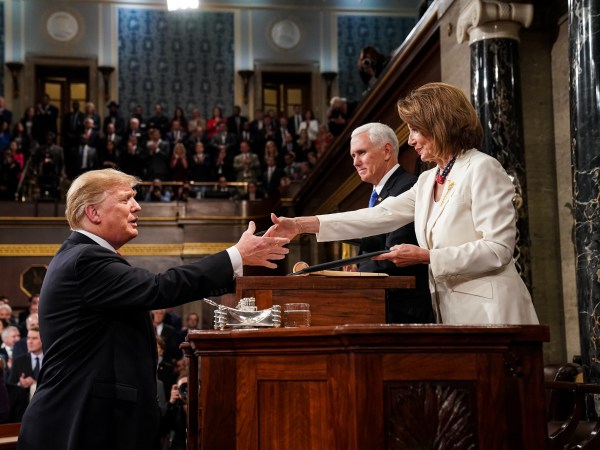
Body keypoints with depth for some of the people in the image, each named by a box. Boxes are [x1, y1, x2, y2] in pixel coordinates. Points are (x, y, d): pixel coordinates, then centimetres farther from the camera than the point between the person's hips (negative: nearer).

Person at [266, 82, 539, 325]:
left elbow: (498, 249, -14)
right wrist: (302, 225, 5)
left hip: (488, 314, -7)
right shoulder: (428, 180, 16)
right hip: (450, 313, 7)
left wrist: (425, 256, -16)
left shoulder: (482, 169, -7)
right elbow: (381, 215, 11)